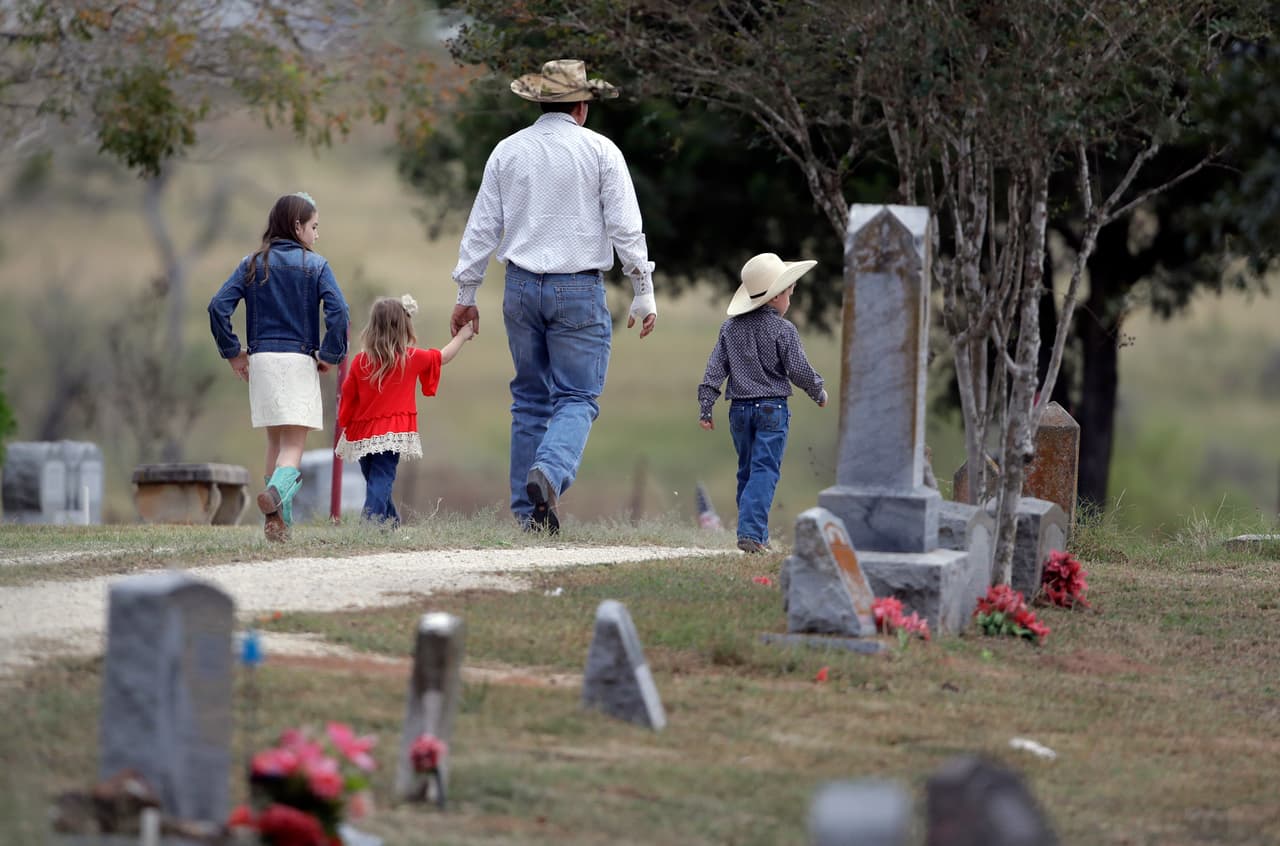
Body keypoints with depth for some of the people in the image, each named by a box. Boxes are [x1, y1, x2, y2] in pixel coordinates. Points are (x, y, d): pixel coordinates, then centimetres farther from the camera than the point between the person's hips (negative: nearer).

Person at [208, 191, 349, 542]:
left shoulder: (252, 264, 8)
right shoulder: (315, 266, -1)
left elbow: (218, 306, -2)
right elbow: (337, 311, -14)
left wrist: (232, 352, 6)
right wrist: (331, 355, -4)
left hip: (261, 360, 3)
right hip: (299, 360, -3)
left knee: (275, 442, 16)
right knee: (294, 444, -6)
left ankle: (280, 520, 11)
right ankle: (276, 493, -37)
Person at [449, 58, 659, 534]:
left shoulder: (508, 151, 7)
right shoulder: (599, 151, -3)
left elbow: (481, 228, 8)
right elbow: (626, 229, -6)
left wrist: (466, 293, 14)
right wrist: (644, 294, -1)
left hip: (522, 288, 3)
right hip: (579, 289, -3)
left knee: (530, 398, 11)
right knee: (577, 398, -1)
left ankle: (528, 511, 8)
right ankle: (549, 472, -28)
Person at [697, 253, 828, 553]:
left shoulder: (730, 328, 7)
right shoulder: (783, 330, -9)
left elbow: (715, 368, 6)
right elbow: (799, 370, -8)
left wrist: (706, 407, 8)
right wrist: (819, 392, 9)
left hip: (739, 409, 5)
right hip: (772, 409, -5)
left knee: (747, 471, 15)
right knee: (764, 471, -8)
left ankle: (756, 535, 19)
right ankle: (750, 532, -21)